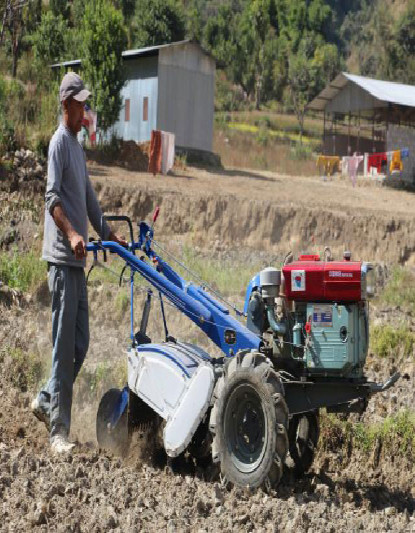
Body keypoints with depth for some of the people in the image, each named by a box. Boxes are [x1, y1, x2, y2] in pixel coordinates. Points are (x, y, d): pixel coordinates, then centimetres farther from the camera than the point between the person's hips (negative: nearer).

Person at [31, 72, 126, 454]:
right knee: (65, 346, -7)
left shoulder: (78, 146, 21)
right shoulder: (59, 142, -8)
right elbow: (52, 198, -18)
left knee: (80, 344, 12)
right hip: (62, 258, -9)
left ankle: (46, 401, 26)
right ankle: (58, 430, -3)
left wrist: (110, 236, 31)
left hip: (77, 261, 9)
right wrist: (72, 234, -31)